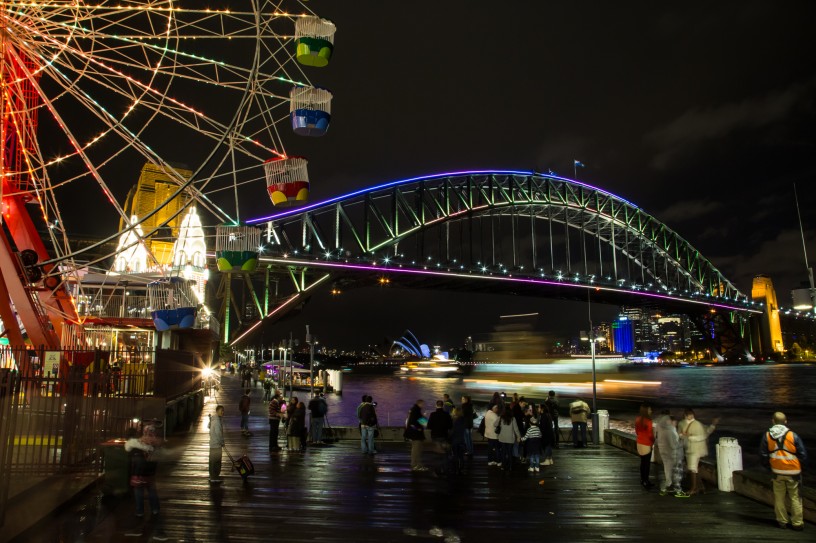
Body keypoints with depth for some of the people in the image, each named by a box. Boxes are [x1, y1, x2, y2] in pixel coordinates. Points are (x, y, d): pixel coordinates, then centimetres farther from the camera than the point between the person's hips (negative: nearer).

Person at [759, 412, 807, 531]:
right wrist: (801, 466, 12)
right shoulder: (793, 435, -11)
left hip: (777, 471, 2)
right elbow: (803, 454, -5)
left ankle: (782, 521, 17)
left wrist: (769, 466, 17)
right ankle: (797, 523, 13)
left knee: (779, 497, 11)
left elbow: (763, 454, 2)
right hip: (793, 472, -1)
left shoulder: (767, 436, -4)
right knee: (795, 497, 8)